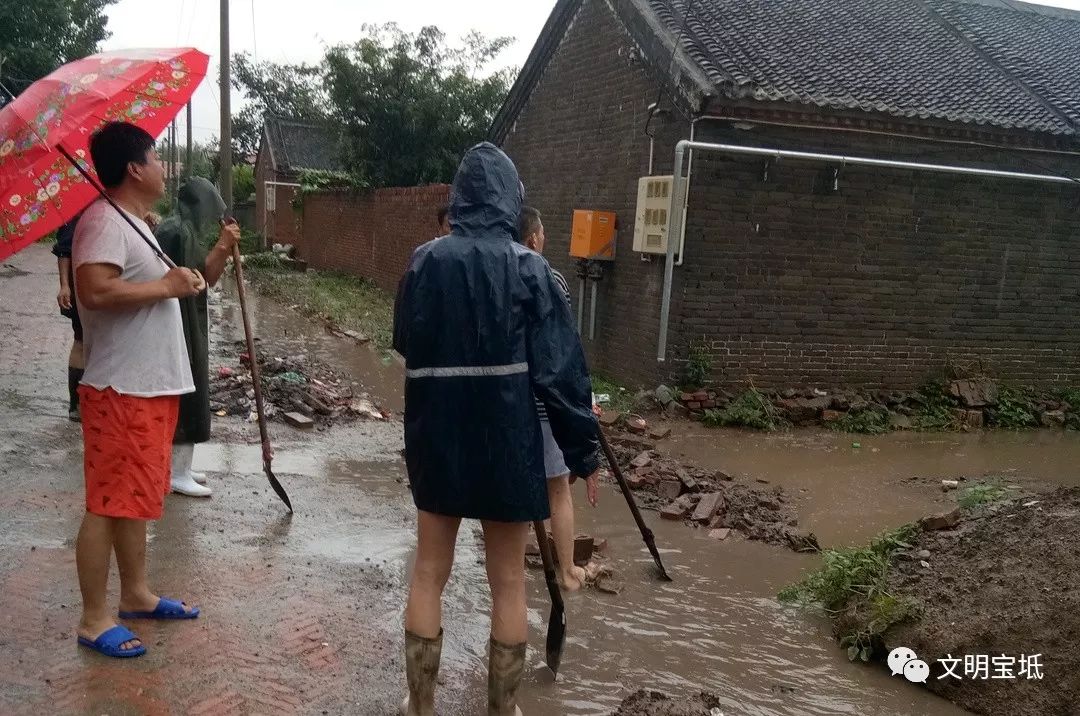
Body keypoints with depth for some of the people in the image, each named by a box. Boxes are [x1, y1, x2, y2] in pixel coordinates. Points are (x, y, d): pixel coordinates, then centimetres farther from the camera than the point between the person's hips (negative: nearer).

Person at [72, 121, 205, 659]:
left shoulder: (133, 224, 17)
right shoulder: (105, 220, -15)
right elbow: (95, 291, -30)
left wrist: (183, 282, 10)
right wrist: (167, 285, -21)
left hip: (151, 386, 10)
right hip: (120, 391, -10)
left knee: (136, 498, 18)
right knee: (108, 504, -2)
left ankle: (136, 595, 30)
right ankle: (93, 620, 8)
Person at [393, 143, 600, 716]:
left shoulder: (424, 261, -1)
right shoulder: (527, 267, -9)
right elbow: (560, 366, -10)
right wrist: (583, 449, -3)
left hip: (435, 437, 2)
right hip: (508, 441, -2)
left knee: (428, 574, 15)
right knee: (508, 583, 11)